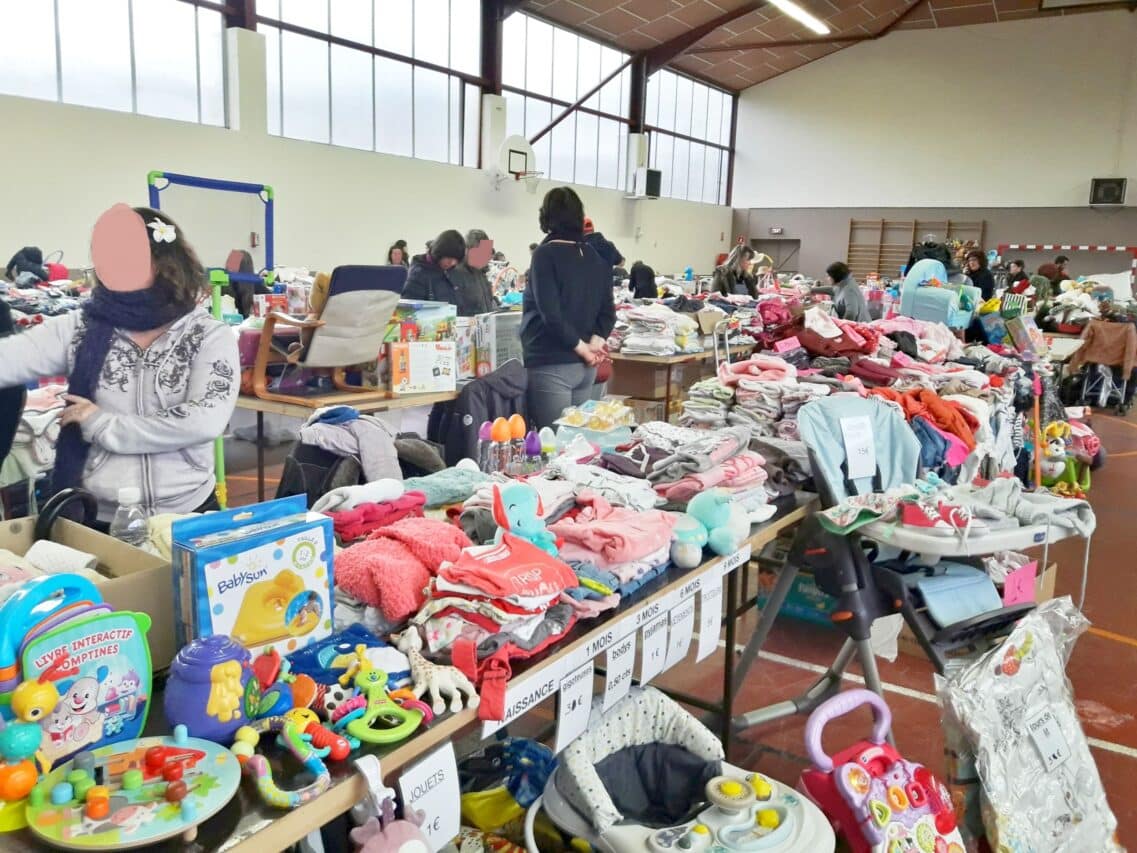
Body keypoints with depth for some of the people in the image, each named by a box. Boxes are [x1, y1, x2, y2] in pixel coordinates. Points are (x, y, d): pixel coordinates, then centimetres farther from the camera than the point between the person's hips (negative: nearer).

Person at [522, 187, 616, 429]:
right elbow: (607, 311, 9)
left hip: (552, 365, -7)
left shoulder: (546, 254, -10)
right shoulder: (598, 256, 10)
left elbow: (551, 313, -17)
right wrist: (596, 342, -4)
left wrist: (582, 347, -9)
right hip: (585, 365, 7)